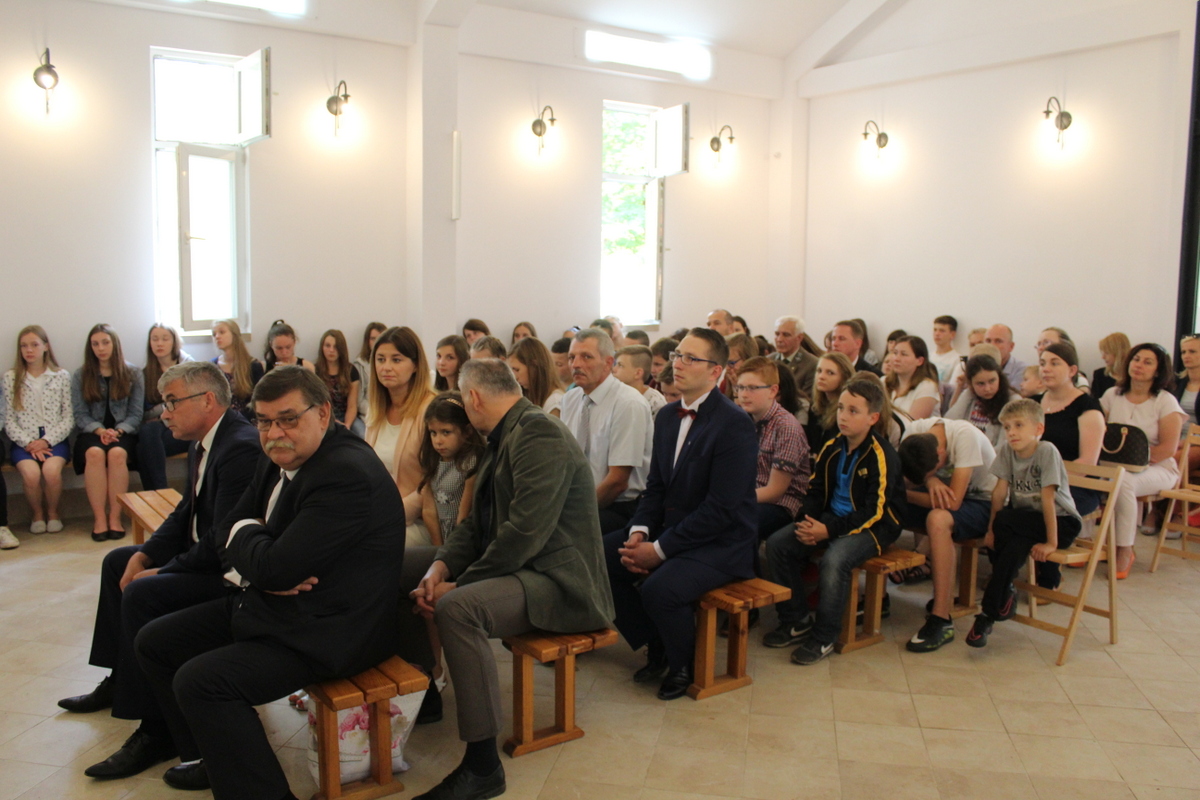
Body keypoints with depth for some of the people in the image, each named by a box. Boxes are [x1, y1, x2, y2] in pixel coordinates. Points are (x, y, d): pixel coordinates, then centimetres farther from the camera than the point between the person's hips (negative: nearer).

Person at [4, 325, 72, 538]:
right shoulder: (10, 378, 8)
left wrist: (47, 441, -10)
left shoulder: (62, 376, 8)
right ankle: (37, 513, 0)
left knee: (51, 470, -32)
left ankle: (53, 512, -2)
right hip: (24, 442, 0)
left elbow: (68, 418, 4)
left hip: (54, 439, 0)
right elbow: (9, 420, 4)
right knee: (31, 473, -30)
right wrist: (29, 444, -10)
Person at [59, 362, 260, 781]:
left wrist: (161, 572, -18)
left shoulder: (241, 448, -26)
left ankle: (156, 730, -12)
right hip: (206, 552, 12)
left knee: (143, 594, -25)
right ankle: (121, 679, 34)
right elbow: (186, 512, 15)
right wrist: (145, 555, 1)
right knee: (117, 562, 20)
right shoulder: (203, 443, 7)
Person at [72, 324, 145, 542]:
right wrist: (99, 430, -15)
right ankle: (99, 518, -30)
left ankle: (115, 517, -29)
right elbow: (80, 414, 4)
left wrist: (118, 430, -16)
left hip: (123, 432, -1)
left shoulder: (132, 374, 8)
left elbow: (136, 414, 3)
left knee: (117, 453, -35)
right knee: (94, 453, -34)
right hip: (93, 432, 1)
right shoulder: (81, 376, 11)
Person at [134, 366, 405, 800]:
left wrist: (246, 533, -5)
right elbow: (226, 534, 11)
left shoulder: (347, 475, -26)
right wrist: (260, 571, -11)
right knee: (153, 643, 15)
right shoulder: (279, 460, 5)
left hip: (327, 630, -10)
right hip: (269, 604, 11)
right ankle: (209, 758, 30)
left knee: (199, 682, -25)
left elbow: (276, 567, -28)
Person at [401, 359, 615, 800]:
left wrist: (459, 584, -20)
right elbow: (477, 520, 12)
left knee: (456, 608, -35)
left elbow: (525, 531, -27)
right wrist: (440, 566, -6)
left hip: (558, 580, -11)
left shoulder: (539, 432, -19)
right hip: (511, 562, 11)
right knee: (399, 565, 12)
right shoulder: (503, 437, 13)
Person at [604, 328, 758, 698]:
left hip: (721, 543, -8)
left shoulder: (734, 424, -17)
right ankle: (657, 650, 11)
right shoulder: (668, 416, 8)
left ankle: (684, 667, 3)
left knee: (659, 589, -30)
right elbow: (656, 485, 11)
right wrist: (639, 532, -8)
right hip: (669, 529, 8)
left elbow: (721, 508, -22)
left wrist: (660, 549, -21)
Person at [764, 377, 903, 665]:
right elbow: (816, 490, 11)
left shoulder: (882, 456, -17)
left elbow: (874, 512, -20)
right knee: (777, 543, -10)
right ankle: (797, 621, 3)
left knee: (835, 559, -35)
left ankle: (824, 637, -14)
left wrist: (829, 531, -25)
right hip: (833, 517, 7)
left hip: (873, 526, -7)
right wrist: (805, 521, -10)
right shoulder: (832, 447, 4)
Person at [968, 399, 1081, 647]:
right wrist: (992, 531, -11)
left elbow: (1047, 499, -23)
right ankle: (1004, 593, -4)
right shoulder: (1006, 450, -5)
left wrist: (1051, 543, -24)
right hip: (1025, 517, 5)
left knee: (1005, 520, -28)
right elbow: (1000, 491, -6)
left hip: (1061, 521, -5)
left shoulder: (1047, 451, -19)